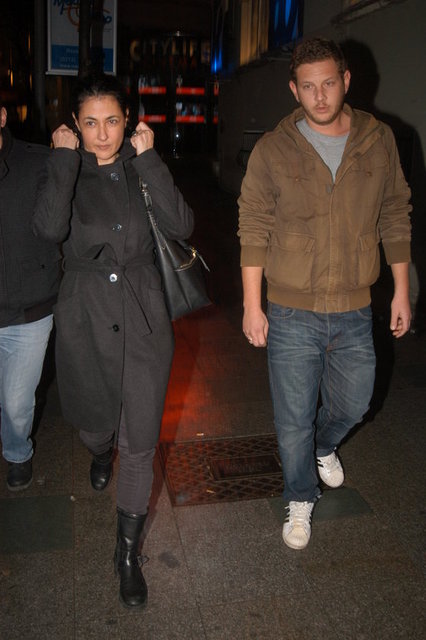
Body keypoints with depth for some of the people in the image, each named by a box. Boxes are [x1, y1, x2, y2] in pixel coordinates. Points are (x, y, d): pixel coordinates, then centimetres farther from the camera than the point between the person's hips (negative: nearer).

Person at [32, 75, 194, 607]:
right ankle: (102, 453, 60)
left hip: (143, 322, 0)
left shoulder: (140, 169, 0)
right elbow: (50, 228, -26)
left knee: (140, 446, 4)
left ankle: (128, 554, 25)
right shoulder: (65, 172, -3)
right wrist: (65, 158, -20)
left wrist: (148, 158, -18)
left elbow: (180, 227, -17)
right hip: (84, 322, 0)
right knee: (95, 428, 19)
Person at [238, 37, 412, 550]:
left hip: (354, 313, 3)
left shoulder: (378, 141, 0)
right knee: (293, 420, 8)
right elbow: (253, 231, -3)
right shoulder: (273, 150, -6)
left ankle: (325, 447, 56)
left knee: (352, 405, 21)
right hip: (291, 314, -2)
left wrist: (401, 291, 7)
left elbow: (395, 218, 8)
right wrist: (252, 306, -5)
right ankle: (300, 500, 35)